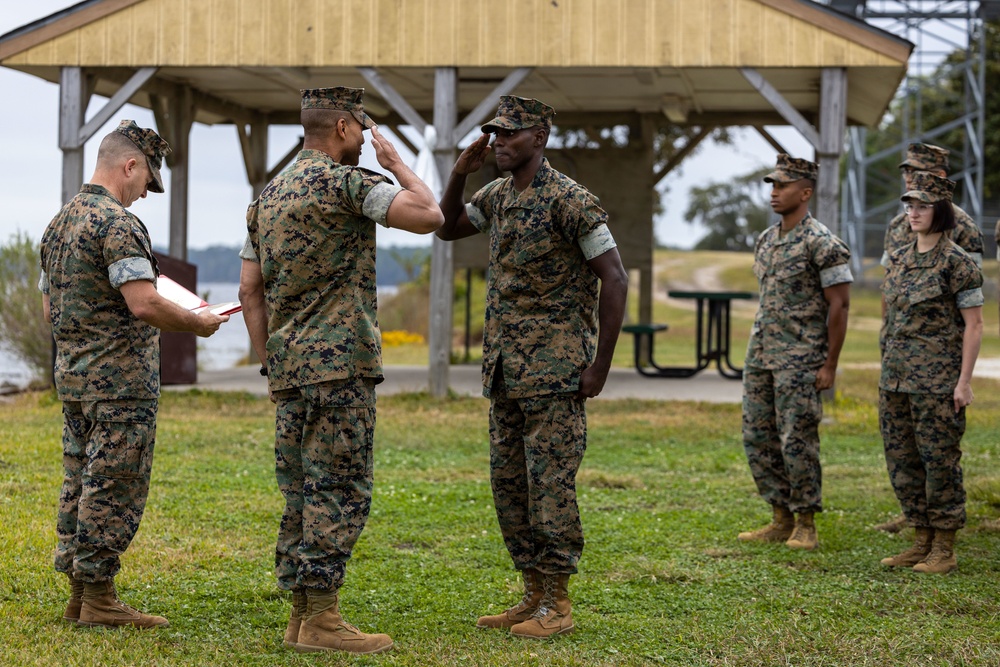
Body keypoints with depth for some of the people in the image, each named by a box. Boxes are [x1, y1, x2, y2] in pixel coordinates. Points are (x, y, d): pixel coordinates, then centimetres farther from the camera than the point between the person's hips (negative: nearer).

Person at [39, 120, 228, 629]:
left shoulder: (59, 223, 15)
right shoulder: (117, 223, -15)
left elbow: (49, 308, 20)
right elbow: (144, 304, -23)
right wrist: (198, 323, -9)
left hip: (72, 376, 9)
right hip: (120, 378, -9)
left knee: (80, 485, 12)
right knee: (113, 491, -4)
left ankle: (79, 595, 16)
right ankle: (98, 599, -2)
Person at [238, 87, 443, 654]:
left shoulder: (268, 196, 17)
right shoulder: (346, 181, -8)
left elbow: (251, 290, 16)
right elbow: (429, 215, -16)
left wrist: (271, 363, 18)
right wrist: (396, 162, 0)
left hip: (290, 367, 8)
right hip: (339, 361, -8)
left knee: (303, 493, 10)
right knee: (339, 492, -6)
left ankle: (301, 615, 13)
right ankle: (321, 617, -6)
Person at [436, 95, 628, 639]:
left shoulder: (569, 200, -12)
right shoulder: (498, 195, 12)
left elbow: (615, 279, -14)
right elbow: (447, 228, 25)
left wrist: (599, 366, -15)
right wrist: (459, 173, 7)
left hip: (554, 365, -8)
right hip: (505, 366, 8)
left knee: (550, 482, -7)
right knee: (508, 481, 9)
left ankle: (557, 605, 0)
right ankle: (533, 595, 17)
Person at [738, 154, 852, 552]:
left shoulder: (822, 244, -11)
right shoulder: (766, 240, 13)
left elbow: (839, 305, -12)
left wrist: (830, 365, -14)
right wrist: (757, 351, 17)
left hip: (801, 358, -8)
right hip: (760, 355, 8)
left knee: (797, 441, -7)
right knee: (758, 438, 7)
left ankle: (805, 526, 4)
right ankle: (781, 521, 16)